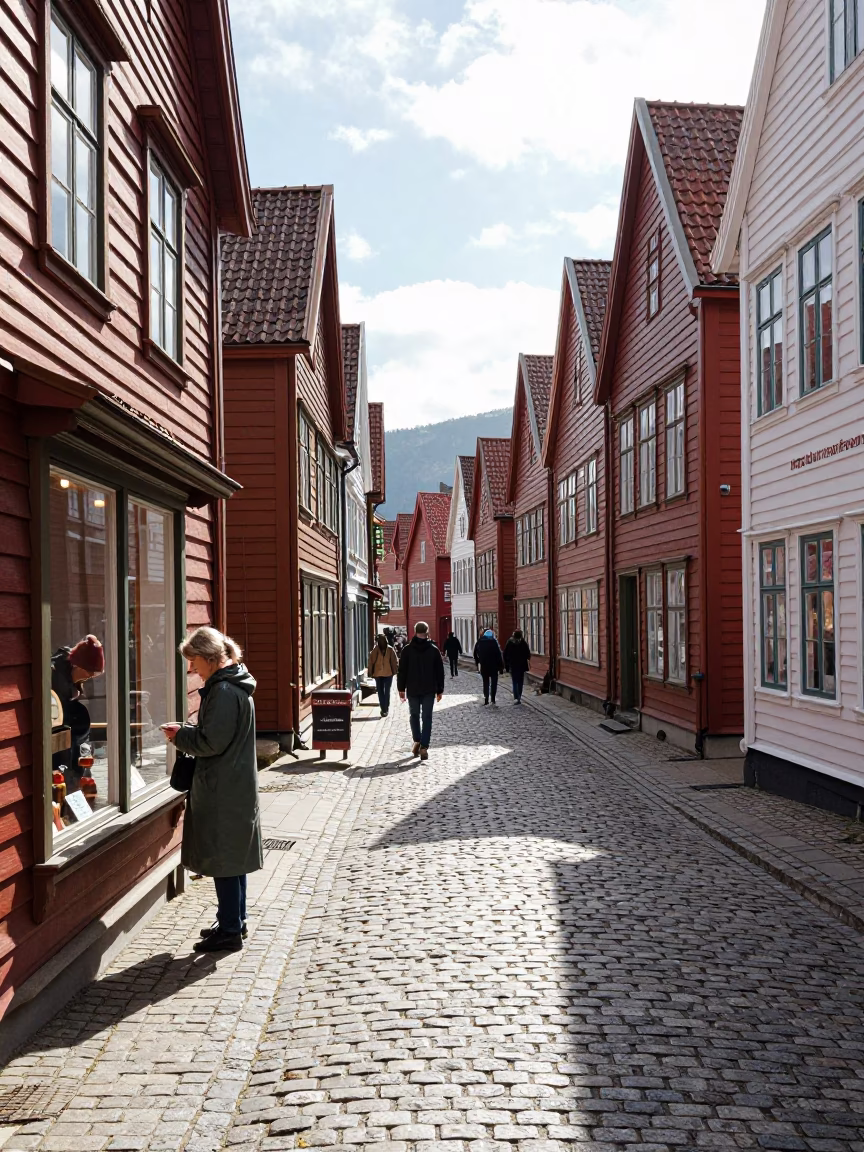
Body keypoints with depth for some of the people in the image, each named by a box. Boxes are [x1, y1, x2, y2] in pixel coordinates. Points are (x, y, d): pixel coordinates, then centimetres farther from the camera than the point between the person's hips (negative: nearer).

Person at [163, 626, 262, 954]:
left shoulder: (223, 691, -20)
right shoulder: (234, 685, 12)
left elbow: (212, 742, -22)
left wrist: (180, 736, -7)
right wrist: (186, 731, 9)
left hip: (223, 791, -10)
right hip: (234, 787, 10)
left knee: (223, 858, -2)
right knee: (232, 858, 18)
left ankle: (230, 931, 7)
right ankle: (234, 921, 29)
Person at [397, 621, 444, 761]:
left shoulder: (407, 649, -2)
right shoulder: (433, 650, 0)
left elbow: (402, 670, -1)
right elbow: (439, 672, 3)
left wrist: (401, 688, 5)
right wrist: (440, 690, 9)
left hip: (412, 690, 0)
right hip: (429, 690, 0)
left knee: (414, 715, 17)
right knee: (427, 718, 1)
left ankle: (417, 741, 10)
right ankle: (424, 747, -6)